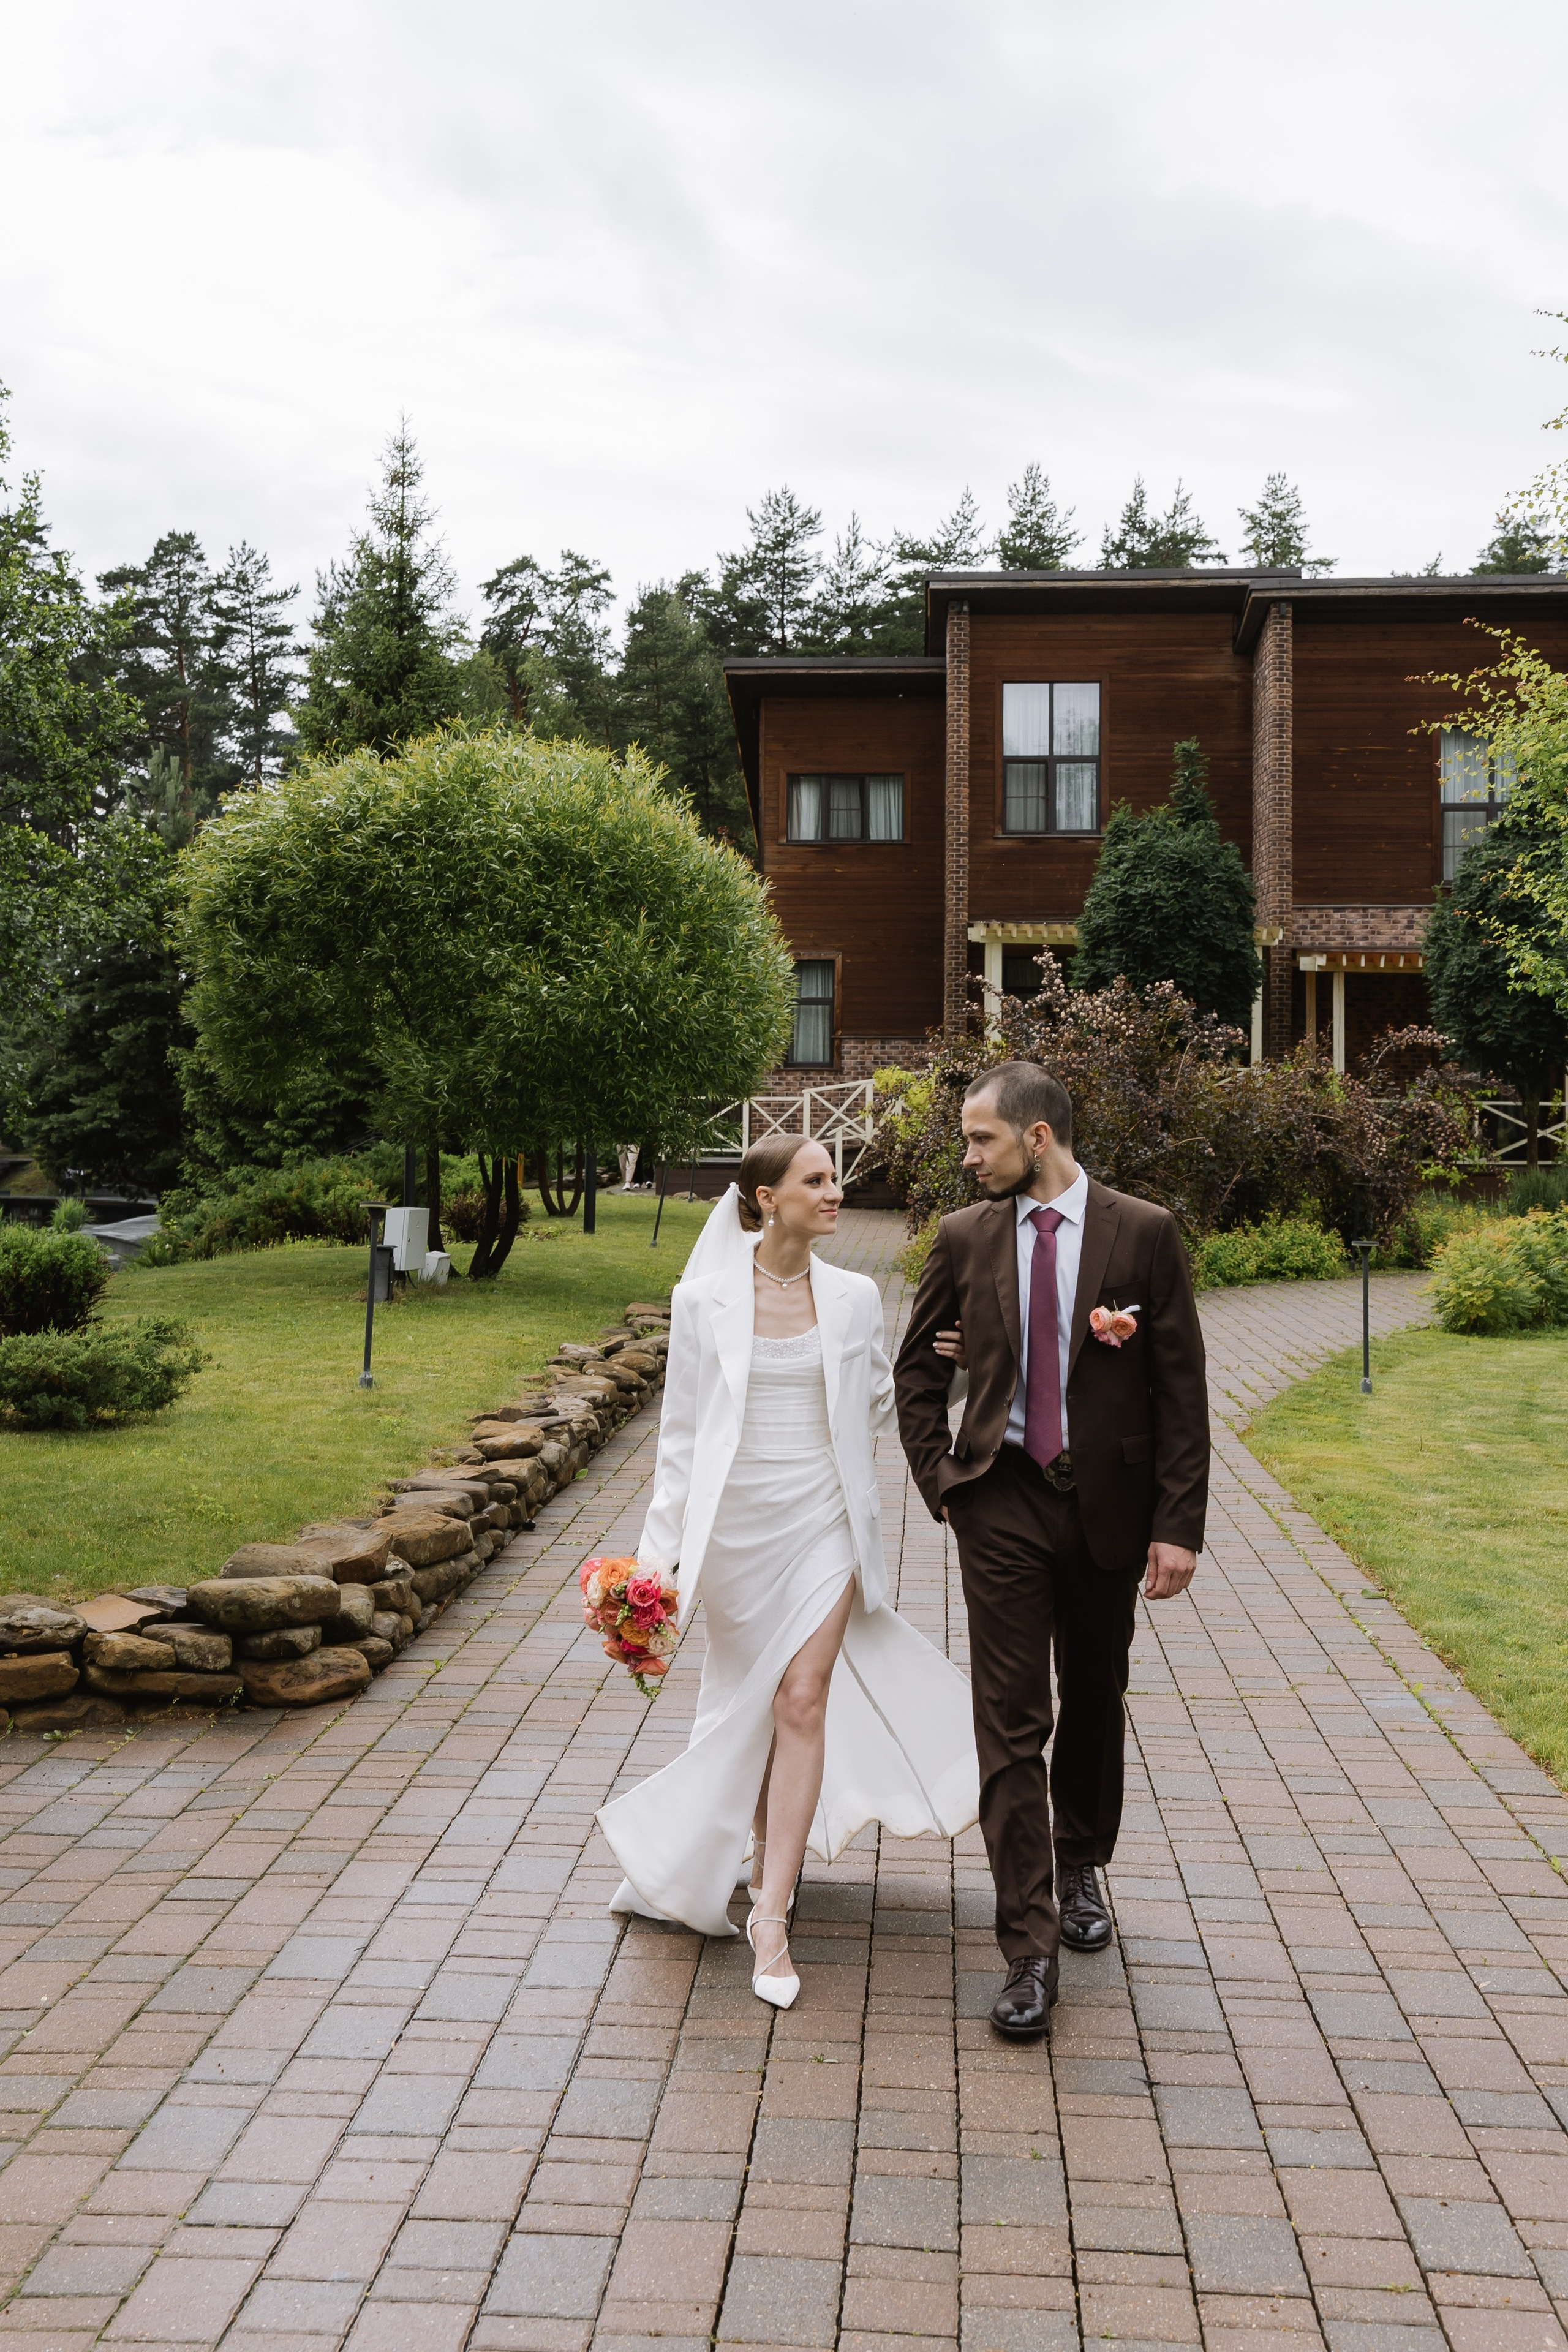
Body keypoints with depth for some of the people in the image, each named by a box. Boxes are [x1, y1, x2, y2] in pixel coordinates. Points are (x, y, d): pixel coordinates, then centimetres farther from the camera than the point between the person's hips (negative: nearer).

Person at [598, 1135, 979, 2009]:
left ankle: (772, 1918, 2)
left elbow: (880, 1405, 15)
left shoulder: (855, 1297, 0)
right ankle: (774, 1843, 42)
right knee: (751, 1701, 14)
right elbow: (682, 1429, -1)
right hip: (734, 1522, 0)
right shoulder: (705, 1299, -5)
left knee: (802, 1703, -6)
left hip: (823, 1519, 1)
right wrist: (661, 1544, -2)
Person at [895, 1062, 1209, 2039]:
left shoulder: (1146, 1232, -6)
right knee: (1010, 1724, -3)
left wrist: (1179, 1525, -9)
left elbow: (1183, 1386, -6)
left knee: (1095, 1702, 17)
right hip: (1003, 1503, 0)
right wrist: (939, 1479, 2)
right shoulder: (966, 1237, 0)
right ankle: (1031, 1948, 4)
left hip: (1108, 1503, 0)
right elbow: (919, 1369, 12)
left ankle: (1081, 1864, 43)